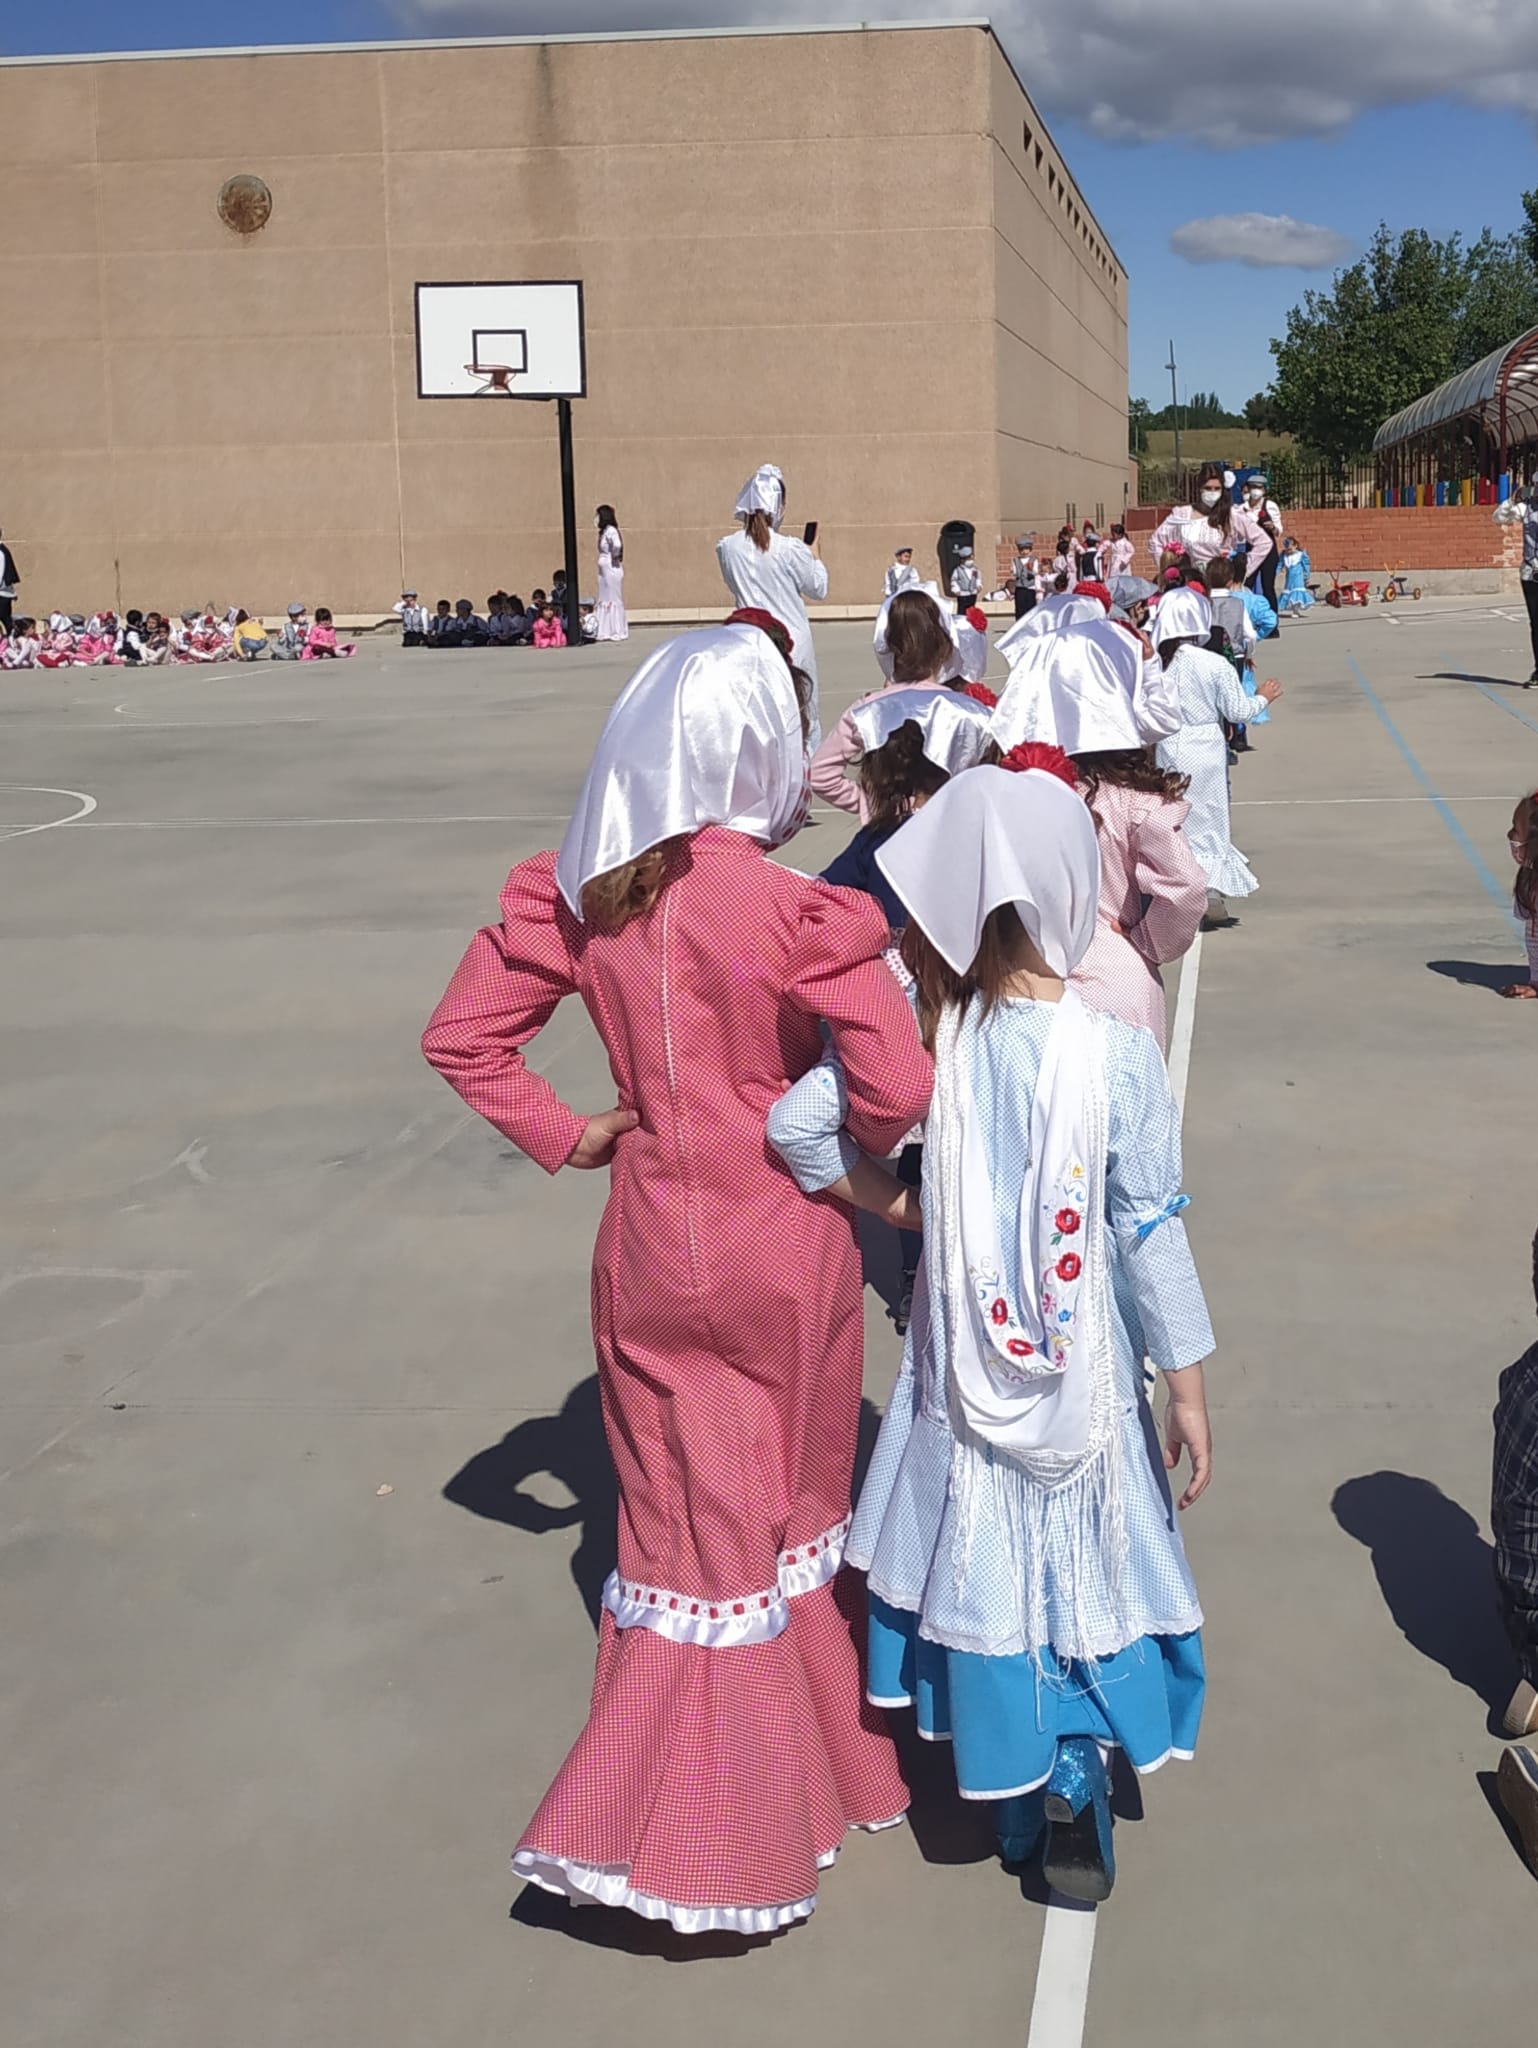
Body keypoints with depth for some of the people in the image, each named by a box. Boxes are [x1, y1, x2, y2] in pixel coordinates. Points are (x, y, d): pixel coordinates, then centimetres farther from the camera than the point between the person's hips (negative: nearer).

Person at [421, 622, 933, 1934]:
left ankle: (668, 1811, 25)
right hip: (785, 1250, -3)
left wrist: (562, 1137, 4)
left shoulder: (578, 891, -5)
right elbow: (897, 1088, -24)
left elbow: (462, 1036, -1)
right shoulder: (798, 913, -21)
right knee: (790, 1515, 18)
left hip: (654, 1247, 3)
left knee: (686, 1522, 17)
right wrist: (865, 1168, -4)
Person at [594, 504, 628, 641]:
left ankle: (618, 631, 2)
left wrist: (614, 559, -16)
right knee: (604, 600, 11)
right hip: (604, 569, 9)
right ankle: (605, 631, 16)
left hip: (612, 569, -9)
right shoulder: (603, 531, 12)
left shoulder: (611, 530, -14)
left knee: (613, 599, -3)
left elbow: (617, 545, -29)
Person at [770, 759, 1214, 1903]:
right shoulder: (1120, 1055, -16)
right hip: (1084, 1376, -1)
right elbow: (1151, 1235, -12)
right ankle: (1072, 1799, 25)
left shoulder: (929, 1036, -15)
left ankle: (1015, 1804, 34)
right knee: (1078, 1567, 15)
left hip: (964, 1377, 2)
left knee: (982, 1563, 17)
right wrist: (1189, 1387, -2)